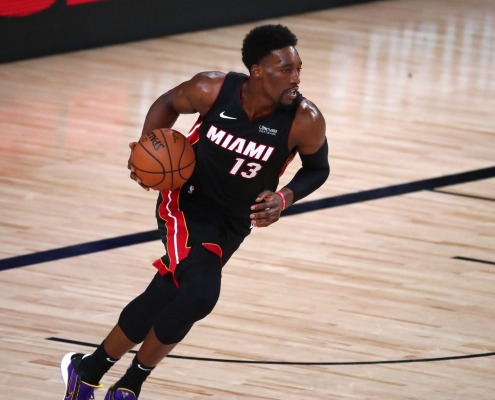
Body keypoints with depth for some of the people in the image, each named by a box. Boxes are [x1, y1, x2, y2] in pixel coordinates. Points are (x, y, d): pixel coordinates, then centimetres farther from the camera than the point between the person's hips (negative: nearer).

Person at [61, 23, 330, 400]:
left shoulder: (305, 120, -21)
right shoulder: (212, 90, -21)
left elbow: (317, 168, -1)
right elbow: (169, 103, 2)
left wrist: (284, 199, -19)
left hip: (234, 222, 3)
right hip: (189, 200, -3)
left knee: (163, 297, 11)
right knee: (200, 292, -24)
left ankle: (89, 369, 34)